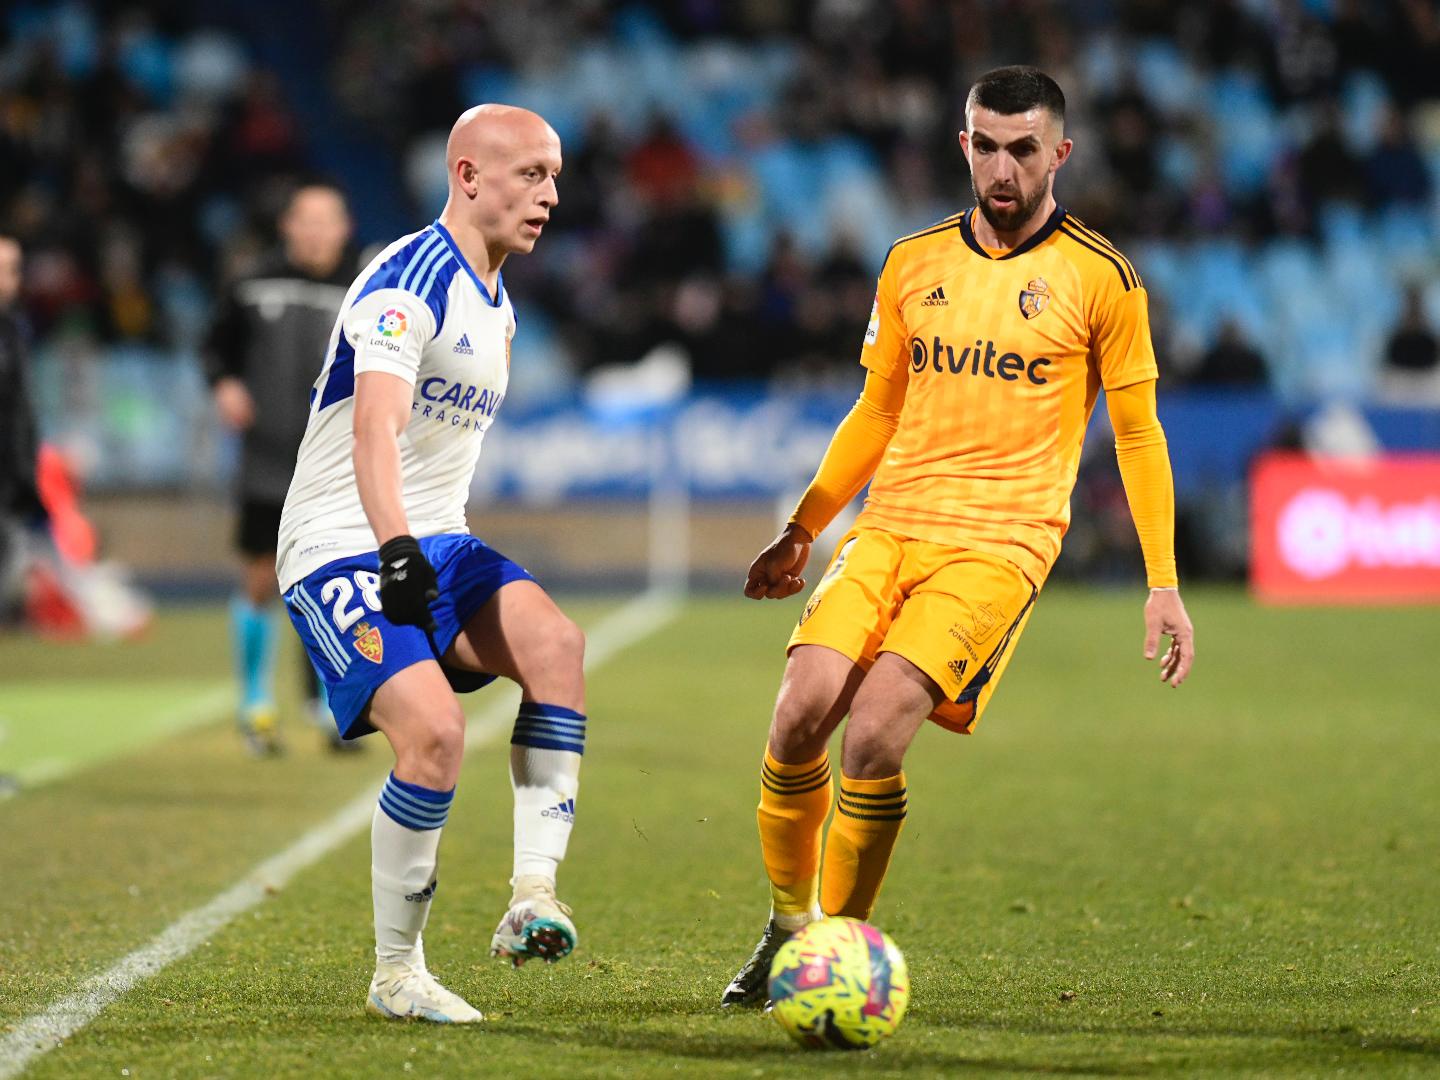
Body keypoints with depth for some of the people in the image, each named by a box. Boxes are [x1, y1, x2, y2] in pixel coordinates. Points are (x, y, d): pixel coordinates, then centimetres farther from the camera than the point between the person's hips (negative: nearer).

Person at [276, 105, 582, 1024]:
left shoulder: (496, 304, 16)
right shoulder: (408, 282, -14)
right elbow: (376, 425, -29)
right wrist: (397, 550, -43)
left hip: (434, 545, 8)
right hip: (341, 551, -8)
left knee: (555, 641, -23)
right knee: (435, 729, -26)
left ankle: (536, 896, -26)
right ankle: (396, 973, -9)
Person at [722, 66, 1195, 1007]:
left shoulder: (1101, 278, 0)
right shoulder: (915, 263, 12)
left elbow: (1138, 434, 5)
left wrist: (1164, 585, 1)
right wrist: (801, 531, 21)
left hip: (1000, 542, -4)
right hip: (889, 528, 4)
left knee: (874, 736, -22)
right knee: (799, 716, -15)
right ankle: (788, 925, 7)